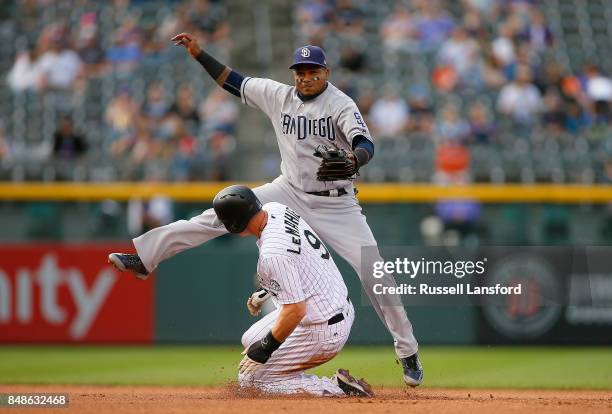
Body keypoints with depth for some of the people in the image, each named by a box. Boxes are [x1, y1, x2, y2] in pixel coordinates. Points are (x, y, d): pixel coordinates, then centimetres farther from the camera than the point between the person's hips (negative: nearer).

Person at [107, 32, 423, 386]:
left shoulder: (341, 105, -17)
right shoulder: (278, 95, -1)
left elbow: (366, 145, -34)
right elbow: (234, 81, 11)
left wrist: (351, 163, -55)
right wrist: (198, 53, 4)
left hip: (337, 204, -4)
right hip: (290, 193, 4)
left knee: (374, 273, -11)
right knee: (222, 213, -7)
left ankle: (408, 353, 1)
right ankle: (145, 257, -4)